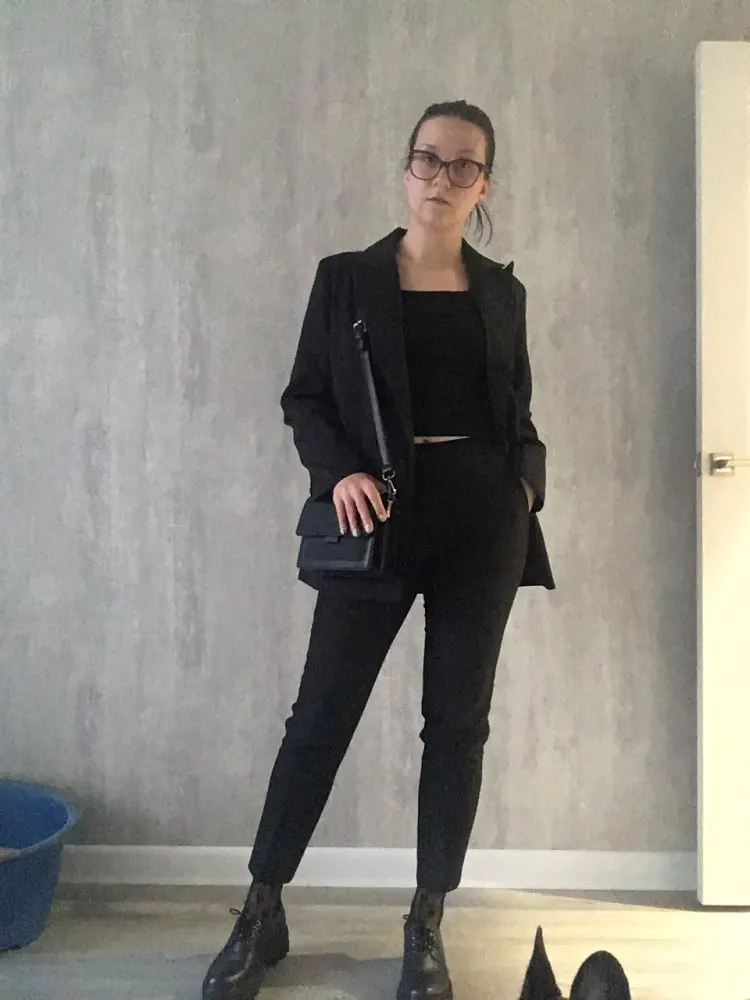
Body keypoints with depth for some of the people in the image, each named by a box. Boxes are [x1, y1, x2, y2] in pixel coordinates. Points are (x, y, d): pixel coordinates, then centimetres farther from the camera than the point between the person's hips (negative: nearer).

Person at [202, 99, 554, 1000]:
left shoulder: (501, 291, 11)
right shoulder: (346, 278, 4)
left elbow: (517, 409, 16)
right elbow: (303, 397, 3)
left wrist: (528, 478, -2)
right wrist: (338, 472, -14)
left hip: (481, 520, 3)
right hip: (379, 515, -2)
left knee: (458, 722, 6)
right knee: (322, 715, 2)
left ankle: (427, 927, 21)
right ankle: (261, 912, 20)